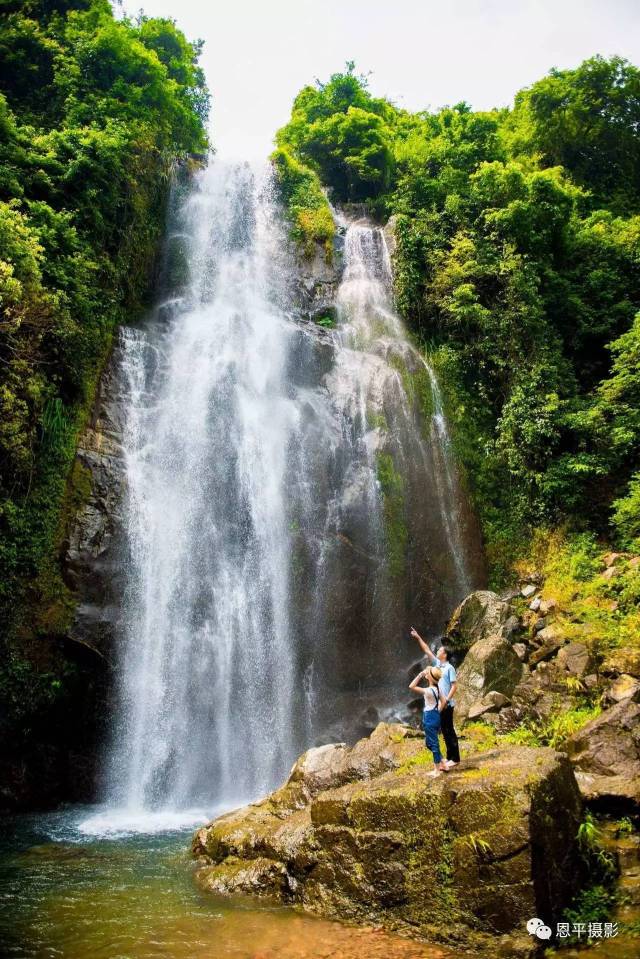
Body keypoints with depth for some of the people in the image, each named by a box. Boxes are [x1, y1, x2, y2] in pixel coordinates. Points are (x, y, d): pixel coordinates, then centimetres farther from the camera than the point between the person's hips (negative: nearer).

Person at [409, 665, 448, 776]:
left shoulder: (429, 691, -22)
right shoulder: (437, 688, 4)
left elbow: (411, 687, -23)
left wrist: (420, 674, -22)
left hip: (430, 717, -9)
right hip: (435, 716, 9)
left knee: (433, 743, 3)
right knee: (429, 743, 20)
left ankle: (437, 770, 13)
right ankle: (442, 764, 26)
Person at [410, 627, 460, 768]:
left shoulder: (449, 668, -11)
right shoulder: (437, 663, 10)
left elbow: (454, 686, -15)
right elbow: (426, 650, 14)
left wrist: (446, 700, -21)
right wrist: (418, 638, 11)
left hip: (447, 704, -8)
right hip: (439, 704, 8)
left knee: (449, 730, -4)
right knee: (444, 730, 11)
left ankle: (455, 758, 1)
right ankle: (450, 757, 19)